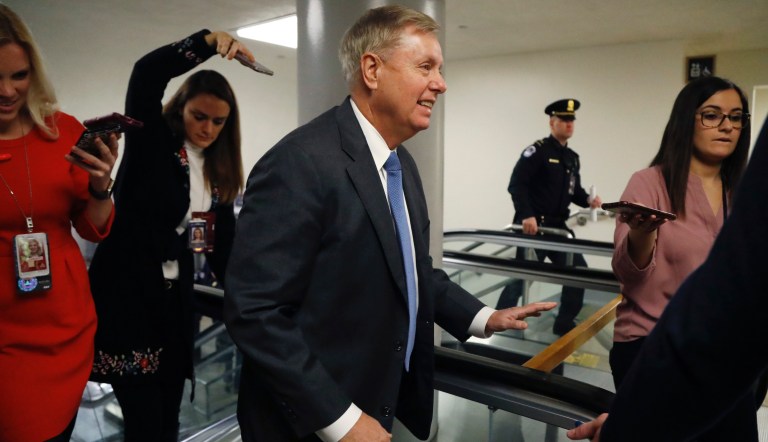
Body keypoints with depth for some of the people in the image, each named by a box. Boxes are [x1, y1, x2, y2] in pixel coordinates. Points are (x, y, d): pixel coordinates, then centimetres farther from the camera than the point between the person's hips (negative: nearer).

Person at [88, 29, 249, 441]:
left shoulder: (219, 171, 8)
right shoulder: (151, 140, -5)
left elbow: (223, 241, 6)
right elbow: (146, 73, -22)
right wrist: (209, 41, -28)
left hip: (174, 299, 5)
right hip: (126, 291, -5)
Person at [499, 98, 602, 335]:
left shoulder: (573, 157, 15)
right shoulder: (538, 150, -10)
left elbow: (574, 191, 19)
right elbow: (516, 185, -18)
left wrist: (588, 200, -3)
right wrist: (526, 215, -27)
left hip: (558, 226, 8)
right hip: (533, 226, -8)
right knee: (521, 278, -5)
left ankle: (564, 323, 24)